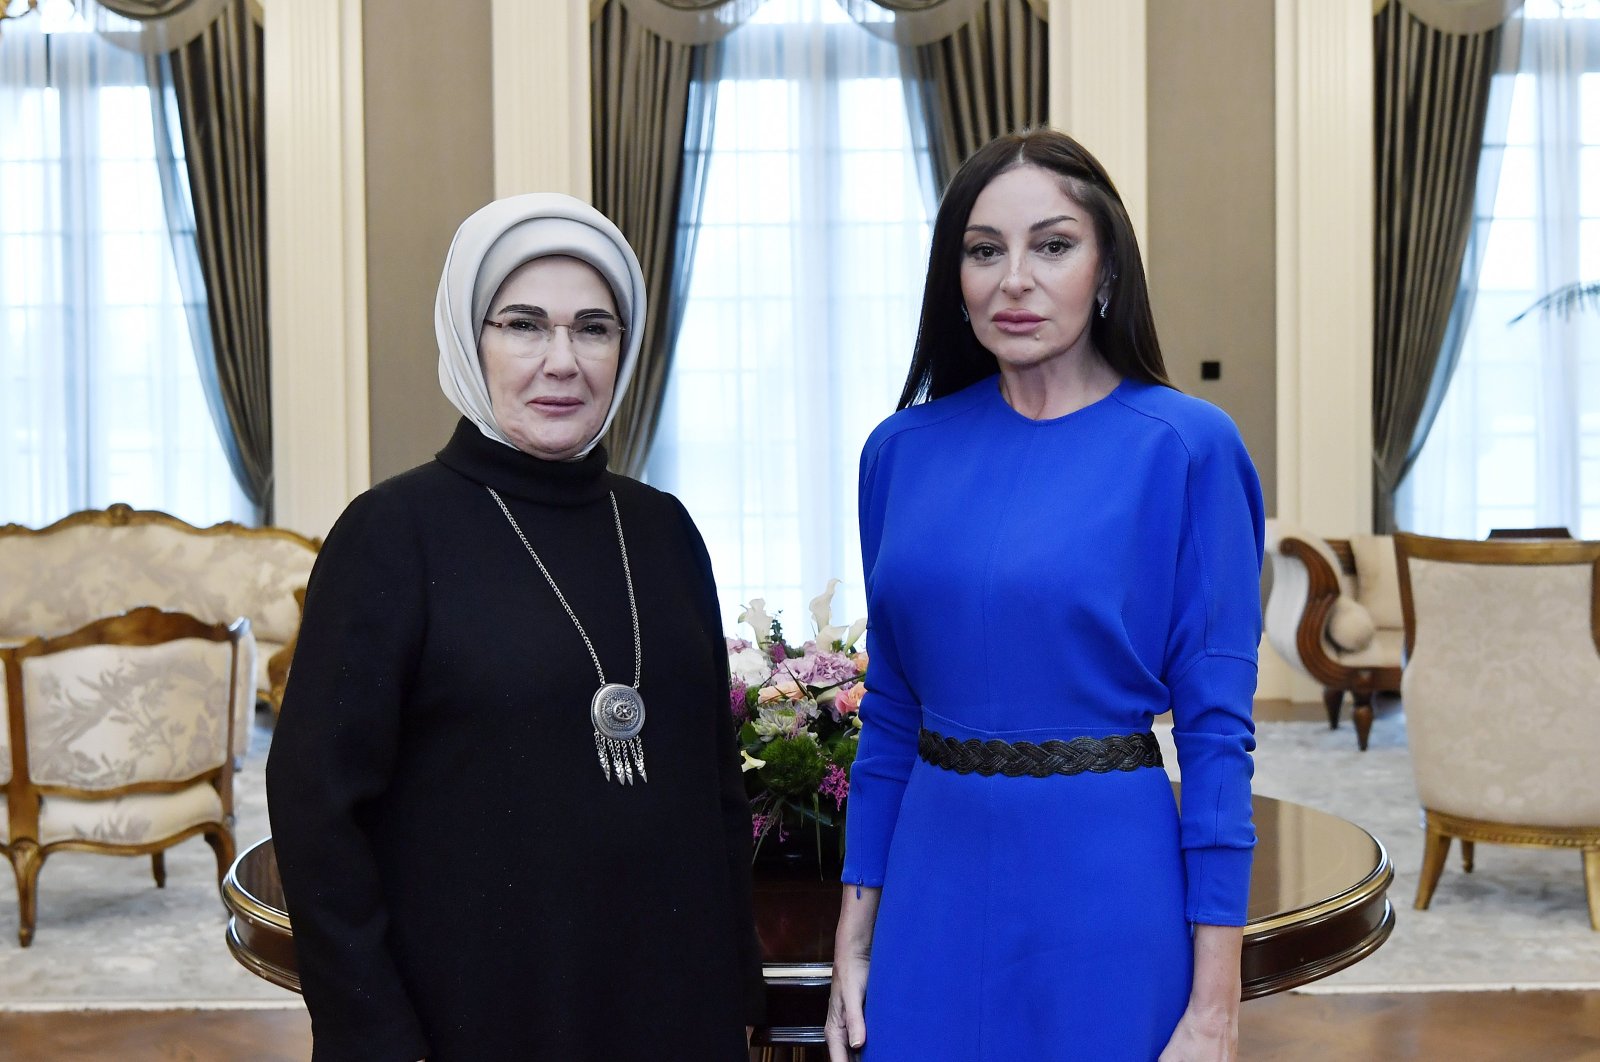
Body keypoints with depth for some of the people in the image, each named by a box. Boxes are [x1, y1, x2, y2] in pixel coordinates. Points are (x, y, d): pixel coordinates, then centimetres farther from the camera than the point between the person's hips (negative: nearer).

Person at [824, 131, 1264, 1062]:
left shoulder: (1183, 447, -10)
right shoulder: (903, 450, 2)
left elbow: (1215, 726, -9)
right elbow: (890, 709, 8)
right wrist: (856, 933, 8)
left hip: (1105, 890, -3)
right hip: (934, 888, 4)